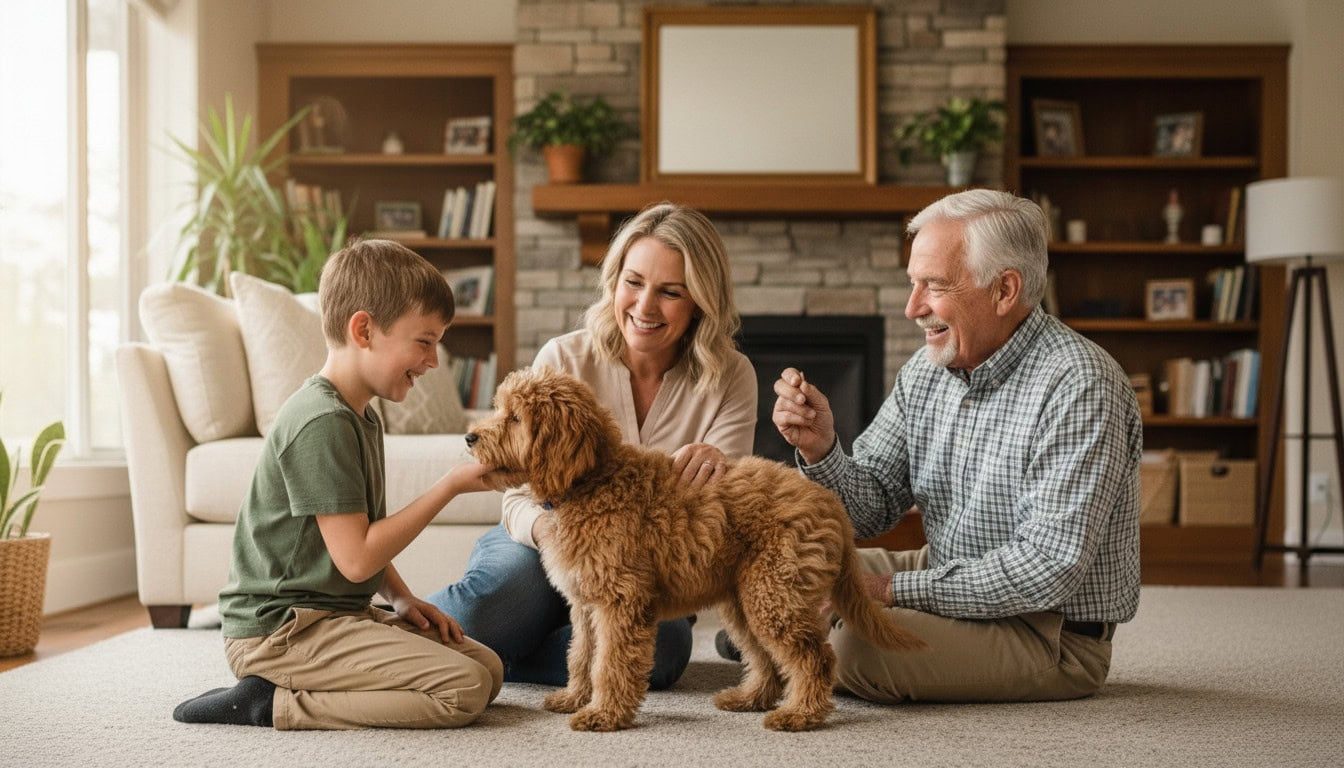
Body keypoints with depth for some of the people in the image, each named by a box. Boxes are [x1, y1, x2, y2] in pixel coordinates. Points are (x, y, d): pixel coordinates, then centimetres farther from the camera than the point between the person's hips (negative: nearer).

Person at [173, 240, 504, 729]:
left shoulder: (361, 417, 14)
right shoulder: (322, 422, -19)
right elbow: (355, 559, -22)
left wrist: (401, 598, 6)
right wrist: (450, 486, -17)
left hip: (335, 615, 10)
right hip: (280, 629, -10)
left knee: (488, 667, 7)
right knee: (463, 689, -19)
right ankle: (272, 705, -14)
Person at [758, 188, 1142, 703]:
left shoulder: (1078, 386, -24)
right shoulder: (928, 370, 1)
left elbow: (1049, 568, -27)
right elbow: (870, 511, 3)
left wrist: (897, 590, -23)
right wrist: (819, 451, -19)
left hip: (1053, 636, -7)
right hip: (953, 581, 8)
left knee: (852, 646, -26)